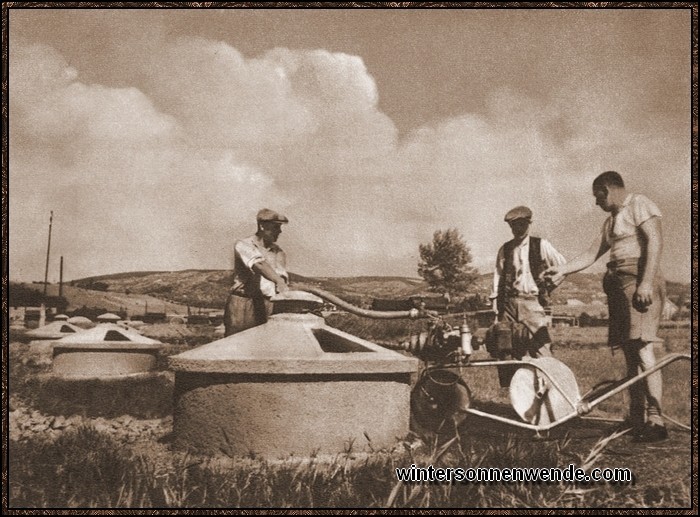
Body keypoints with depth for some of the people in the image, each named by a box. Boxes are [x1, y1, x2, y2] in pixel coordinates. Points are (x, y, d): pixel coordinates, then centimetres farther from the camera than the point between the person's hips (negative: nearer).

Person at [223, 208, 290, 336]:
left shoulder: (278, 252, 12)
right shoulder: (243, 245, -4)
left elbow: (281, 275, 0)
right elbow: (258, 264, -22)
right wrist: (279, 281, -38)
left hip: (266, 305, 4)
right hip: (242, 303, -4)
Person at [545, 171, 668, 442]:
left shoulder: (639, 204, -1)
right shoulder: (611, 220, 26)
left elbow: (655, 241, -13)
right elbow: (592, 254, 28)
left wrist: (646, 282, -22)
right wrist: (563, 271, 21)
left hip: (639, 281, -9)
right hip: (619, 286, 9)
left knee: (643, 349, -16)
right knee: (630, 353, 5)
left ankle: (656, 420, -17)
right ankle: (636, 418, 7)